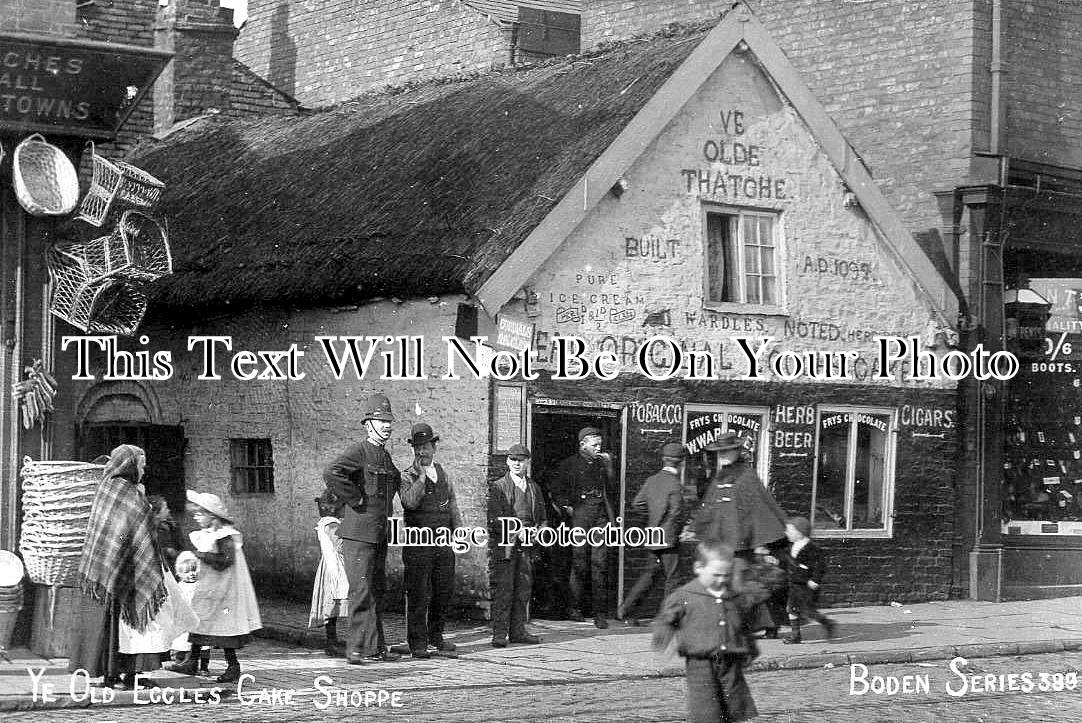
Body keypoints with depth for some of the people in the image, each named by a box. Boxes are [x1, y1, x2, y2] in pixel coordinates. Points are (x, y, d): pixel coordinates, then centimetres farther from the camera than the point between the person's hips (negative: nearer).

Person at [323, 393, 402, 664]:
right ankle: (359, 649, -6)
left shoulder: (385, 456, 17)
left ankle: (376, 647, 20)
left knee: (377, 591, 13)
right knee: (362, 592, -8)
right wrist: (356, 500, -20)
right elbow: (332, 473, -28)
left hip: (379, 534, 9)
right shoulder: (359, 451, -11)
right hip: (358, 533, -9)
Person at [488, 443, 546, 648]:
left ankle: (518, 631, 13)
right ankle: (499, 634, -5)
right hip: (504, 545, -5)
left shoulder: (533, 487, 17)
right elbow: (494, 518, -5)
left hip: (526, 545, 5)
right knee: (503, 590, -6)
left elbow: (541, 517, 22)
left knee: (523, 589, 6)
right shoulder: (498, 487, 2)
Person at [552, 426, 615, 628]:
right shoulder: (569, 465, 7)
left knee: (599, 563, -4)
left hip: (601, 516, 2)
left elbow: (611, 486, 10)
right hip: (579, 515, -2)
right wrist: (567, 507, -4)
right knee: (579, 564, -1)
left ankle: (600, 613, -4)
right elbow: (558, 492, 8)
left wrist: (609, 464, 4)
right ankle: (575, 609, 12)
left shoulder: (601, 463, 17)